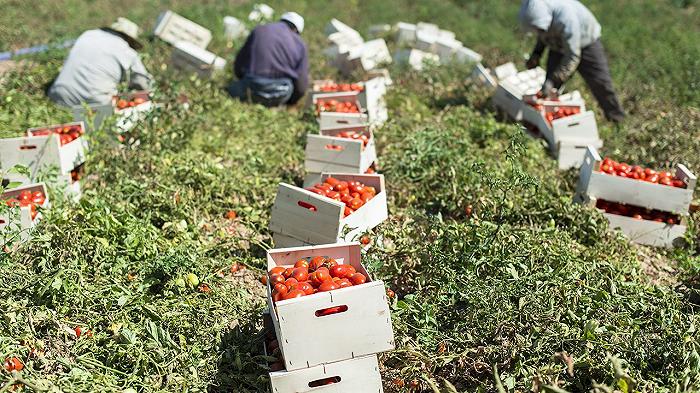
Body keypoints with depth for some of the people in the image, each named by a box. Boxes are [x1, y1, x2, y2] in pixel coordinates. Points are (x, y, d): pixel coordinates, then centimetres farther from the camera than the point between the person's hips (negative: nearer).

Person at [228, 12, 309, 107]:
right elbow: (301, 85, 3)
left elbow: (238, 66, 14)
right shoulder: (300, 44, 6)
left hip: (254, 87, 0)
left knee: (233, 87, 26)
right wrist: (290, 102, 22)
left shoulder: (258, 30, 11)